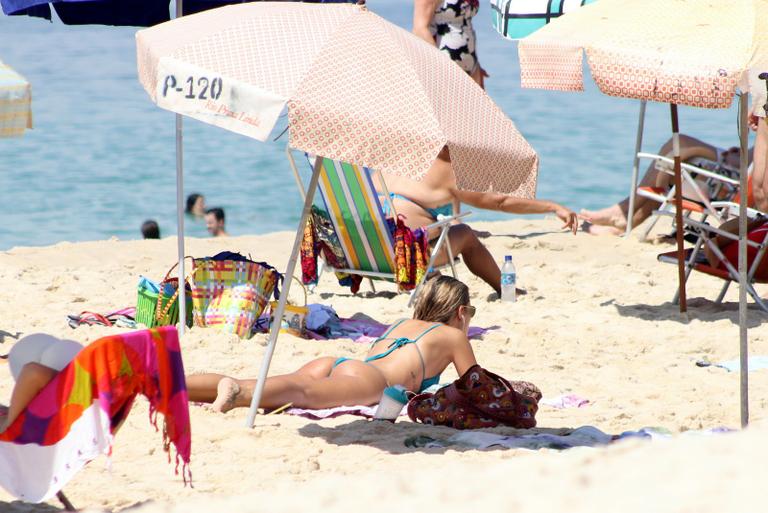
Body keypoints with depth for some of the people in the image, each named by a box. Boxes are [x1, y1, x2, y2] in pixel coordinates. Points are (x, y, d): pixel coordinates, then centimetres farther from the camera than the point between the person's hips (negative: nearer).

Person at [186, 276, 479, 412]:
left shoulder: (401, 324, 42)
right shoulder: (453, 335, 23)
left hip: (333, 365, 7)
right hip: (368, 378, -7)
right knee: (305, 393, -37)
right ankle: (237, 394, -67)